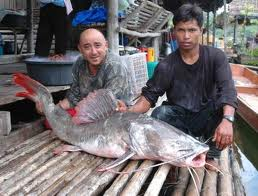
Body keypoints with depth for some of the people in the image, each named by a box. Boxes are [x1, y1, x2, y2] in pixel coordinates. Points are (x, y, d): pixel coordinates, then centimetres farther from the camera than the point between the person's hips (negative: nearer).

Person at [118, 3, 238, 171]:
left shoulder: (216, 57, -10)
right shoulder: (166, 66, -9)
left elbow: (227, 89, -24)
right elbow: (149, 95, -11)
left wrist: (227, 120, -43)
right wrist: (130, 112, -33)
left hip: (206, 119, 0)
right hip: (178, 121, 0)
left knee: (223, 102, -29)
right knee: (159, 114, -30)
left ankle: (212, 155, -11)